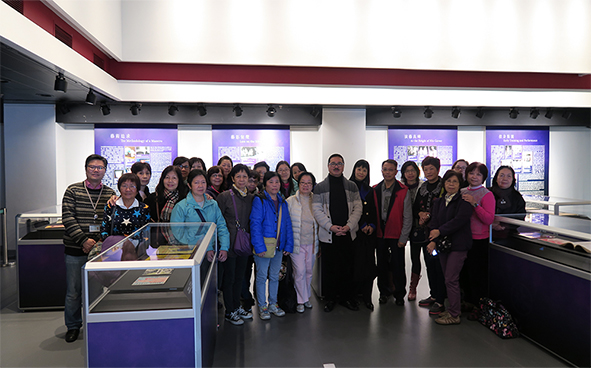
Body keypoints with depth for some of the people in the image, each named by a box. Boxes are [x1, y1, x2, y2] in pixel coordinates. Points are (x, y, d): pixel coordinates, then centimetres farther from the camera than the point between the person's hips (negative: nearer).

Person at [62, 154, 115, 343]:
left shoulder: (110, 194, 6)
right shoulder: (73, 191, 1)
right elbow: (68, 219, -6)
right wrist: (84, 240, -16)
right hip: (75, 250, -1)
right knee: (74, 291, 7)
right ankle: (73, 326, 26)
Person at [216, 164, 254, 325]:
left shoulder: (251, 198, 7)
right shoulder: (225, 196, -9)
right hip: (229, 244, -5)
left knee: (240, 277, 16)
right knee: (229, 278, 5)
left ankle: (237, 307, 32)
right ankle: (229, 312, 19)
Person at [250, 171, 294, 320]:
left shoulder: (283, 202, 9)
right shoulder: (259, 200, -9)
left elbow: (288, 225, 9)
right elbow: (255, 224, -15)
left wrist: (288, 245, 2)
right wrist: (259, 246, -20)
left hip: (278, 246, 5)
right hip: (263, 246, -5)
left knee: (275, 276, 15)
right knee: (262, 277, 6)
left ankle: (273, 304, 29)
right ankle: (262, 306, 20)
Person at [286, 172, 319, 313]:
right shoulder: (290, 201, -4)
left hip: (312, 243, 3)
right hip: (297, 243, -3)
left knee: (309, 271, 12)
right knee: (299, 272, -2)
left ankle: (307, 297, 30)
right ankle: (301, 300, 14)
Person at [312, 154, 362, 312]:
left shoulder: (351, 186, 8)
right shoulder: (320, 187, 1)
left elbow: (358, 207, 3)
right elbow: (317, 210, -4)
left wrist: (349, 225, -11)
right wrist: (330, 226, -14)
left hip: (347, 234, 2)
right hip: (328, 234, -2)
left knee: (347, 267, 9)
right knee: (329, 268, 6)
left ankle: (347, 297, 24)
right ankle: (330, 298, 21)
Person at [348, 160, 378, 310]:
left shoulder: (370, 190, 16)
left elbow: (374, 212, 16)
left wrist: (372, 225, -2)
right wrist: (361, 226, -9)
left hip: (369, 232, 4)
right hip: (354, 231, -4)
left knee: (368, 263, -1)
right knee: (355, 263, -4)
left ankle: (367, 297, 6)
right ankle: (354, 294, 11)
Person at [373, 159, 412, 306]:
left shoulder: (403, 191, -6)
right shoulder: (375, 190, 4)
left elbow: (407, 217, -5)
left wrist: (403, 237, -8)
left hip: (396, 235, -3)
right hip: (379, 234, 3)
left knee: (398, 266, 4)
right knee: (381, 265, 12)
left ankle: (399, 294, 22)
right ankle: (384, 292, 29)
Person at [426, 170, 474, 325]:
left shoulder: (463, 201, -6)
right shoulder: (439, 201, 13)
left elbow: (459, 220, -18)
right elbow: (434, 221, 3)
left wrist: (440, 231, -15)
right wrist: (433, 240, -11)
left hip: (458, 244, -6)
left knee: (451, 279, -5)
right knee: (448, 278, 11)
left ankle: (454, 315, 4)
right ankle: (453, 309, 23)